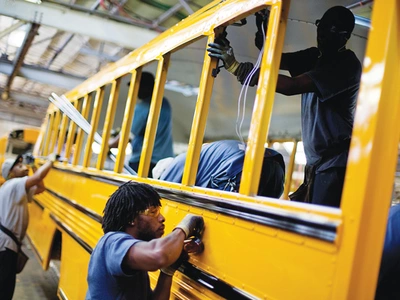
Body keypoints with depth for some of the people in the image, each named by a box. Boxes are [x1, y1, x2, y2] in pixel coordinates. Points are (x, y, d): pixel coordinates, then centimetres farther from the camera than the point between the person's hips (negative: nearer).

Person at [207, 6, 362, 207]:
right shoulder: (314, 57, 13)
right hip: (315, 161, 8)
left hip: (336, 163, -8)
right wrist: (264, 33, -16)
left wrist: (236, 67, -27)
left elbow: (291, 86, -24)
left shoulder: (347, 64, -14)